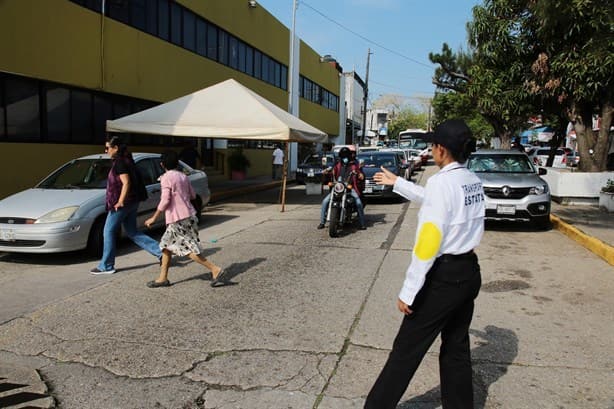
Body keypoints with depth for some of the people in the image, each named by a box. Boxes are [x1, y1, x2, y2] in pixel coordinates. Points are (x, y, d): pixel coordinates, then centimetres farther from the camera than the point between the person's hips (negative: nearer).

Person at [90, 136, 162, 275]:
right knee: (132, 232, 14)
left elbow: (126, 183, -24)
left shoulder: (119, 162, -16)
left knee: (108, 232, 2)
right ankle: (159, 251, 8)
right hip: (132, 202, 10)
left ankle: (106, 266, 10)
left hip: (123, 203, -10)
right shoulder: (126, 160, 14)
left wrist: (120, 202, -24)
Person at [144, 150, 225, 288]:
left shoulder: (166, 178, -11)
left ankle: (215, 269, -7)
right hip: (189, 216, 9)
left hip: (179, 219, -9)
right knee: (167, 245, 16)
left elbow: (165, 200, -17)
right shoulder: (183, 176, 10)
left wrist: (154, 218, -9)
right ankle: (163, 278, 20)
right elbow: (192, 195, 14)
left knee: (190, 249, -4)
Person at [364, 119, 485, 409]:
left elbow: (428, 242, -23)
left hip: (445, 276, -8)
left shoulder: (441, 181, -19)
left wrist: (408, 291, -19)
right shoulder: (473, 181, 7)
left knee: (407, 349, 2)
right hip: (469, 271, 9)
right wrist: (396, 183, 34)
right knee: (456, 346, 18)